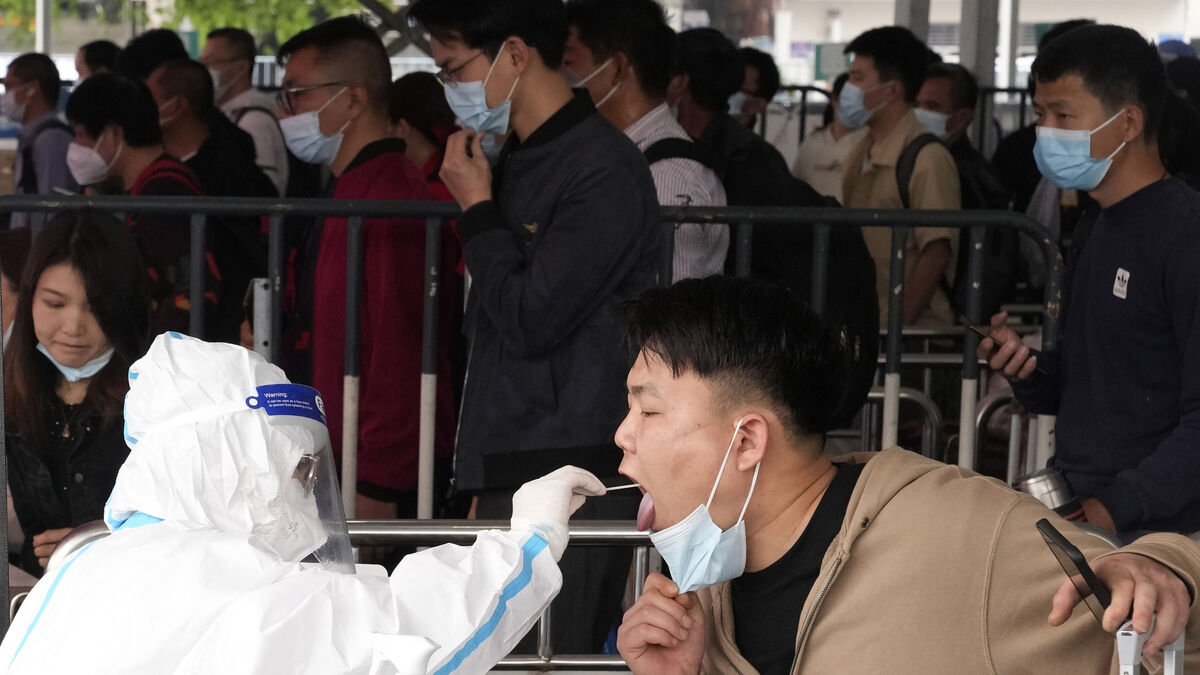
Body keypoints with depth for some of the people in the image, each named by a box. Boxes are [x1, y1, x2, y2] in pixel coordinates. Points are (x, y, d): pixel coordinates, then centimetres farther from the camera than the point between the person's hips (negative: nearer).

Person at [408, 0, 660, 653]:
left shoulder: (604, 171, -13)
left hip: (570, 482, -9)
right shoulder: (514, 161, 15)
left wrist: (477, 210, -5)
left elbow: (530, 320, -17)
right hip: (512, 476, 9)